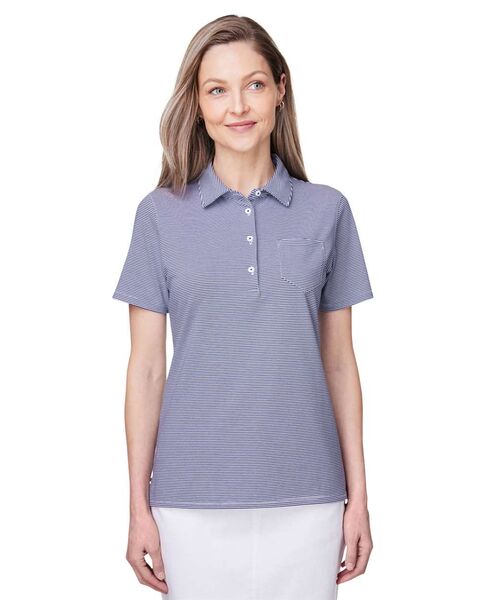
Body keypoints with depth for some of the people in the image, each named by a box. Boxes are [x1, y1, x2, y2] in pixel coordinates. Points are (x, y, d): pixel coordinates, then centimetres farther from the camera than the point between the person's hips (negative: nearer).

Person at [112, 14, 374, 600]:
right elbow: (146, 367, 1)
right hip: (193, 502, -1)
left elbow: (339, 361, 6)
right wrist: (138, 505, 0)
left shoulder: (327, 211, 3)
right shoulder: (161, 214, 1)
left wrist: (357, 496, 5)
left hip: (306, 501, 1)